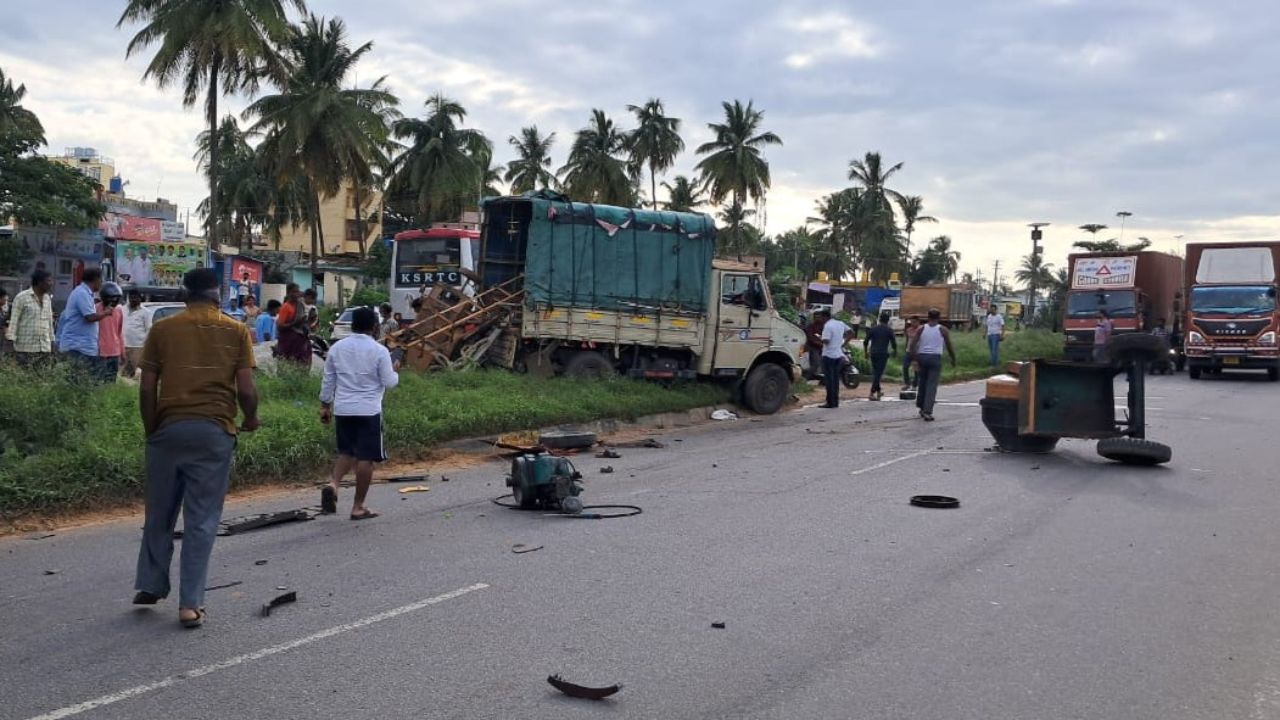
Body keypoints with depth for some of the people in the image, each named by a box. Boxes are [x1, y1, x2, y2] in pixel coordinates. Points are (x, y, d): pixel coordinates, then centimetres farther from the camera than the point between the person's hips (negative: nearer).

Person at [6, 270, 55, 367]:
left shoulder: (48, 298, 13)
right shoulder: (21, 297, -5)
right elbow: (14, 321, -5)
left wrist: (52, 342, 15)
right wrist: (11, 343, -11)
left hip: (45, 348, 5)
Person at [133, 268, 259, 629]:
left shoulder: (162, 329, 4)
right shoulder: (236, 332, 0)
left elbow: (147, 388, 1)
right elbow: (245, 389, -5)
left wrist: (151, 430, 12)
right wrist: (250, 419, 14)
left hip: (169, 428, 2)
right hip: (215, 431, -1)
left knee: (160, 512, 18)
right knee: (201, 519, 3)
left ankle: (151, 585, 30)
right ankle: (190, 604, 5)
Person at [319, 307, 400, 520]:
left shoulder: (336, 348, 5)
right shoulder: (379, 350, -8)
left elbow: (328, 381, 10)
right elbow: (389, 383, -5)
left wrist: (325, 405, 19)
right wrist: (395, 371, 15)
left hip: (343, 409, 4)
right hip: (369, 411, -4)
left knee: (346, 452, 19)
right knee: (366, 457, 3)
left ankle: (333, 484, -7)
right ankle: (358, 507, 7)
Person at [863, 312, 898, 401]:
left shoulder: (873, 328, 7)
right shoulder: (889, 330, -2)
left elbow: (865, 342, 5)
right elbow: (893, 342, -2)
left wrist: (866, 352, 18)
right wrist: (895, 351, 17)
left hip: (873, 353, 4)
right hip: (883, 353, -4)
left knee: (875, 372, 18)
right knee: (878, 373, -5)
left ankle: (878, 391, 26)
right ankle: (872, 393, -13)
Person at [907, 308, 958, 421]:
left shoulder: (921, 329, 5)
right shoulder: (943, 330, 1)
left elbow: (913, 345, -4)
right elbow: (949, 346, 5)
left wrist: (915, 359, -3)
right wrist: (953, 359, 19)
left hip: (922, 357, 3)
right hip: (935, 358, -3)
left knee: (923, 382, 18)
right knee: (932, 385, -4)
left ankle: (921, 407, 27)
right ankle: (927, 412, -11)